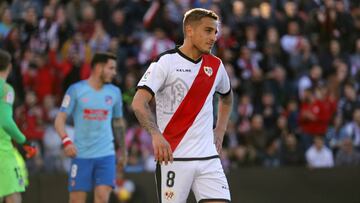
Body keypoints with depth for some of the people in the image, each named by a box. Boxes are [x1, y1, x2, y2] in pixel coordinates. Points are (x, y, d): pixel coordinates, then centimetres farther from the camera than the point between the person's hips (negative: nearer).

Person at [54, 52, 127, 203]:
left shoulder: (114, 92, 8)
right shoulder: (76, 90, -3)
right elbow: (60, 119, -5)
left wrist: (123, 151, 22)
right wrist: (66, 141, -23)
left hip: (106, 155, 2)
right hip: (81, 155, -2)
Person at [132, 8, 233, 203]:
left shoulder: (216, 66, 11)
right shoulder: (166, 62, -7)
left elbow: (226, 98, 33)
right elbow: (138, 103, -17)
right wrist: (156, 135, -31)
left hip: (208, 157, 5)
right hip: (173, 156, -5)